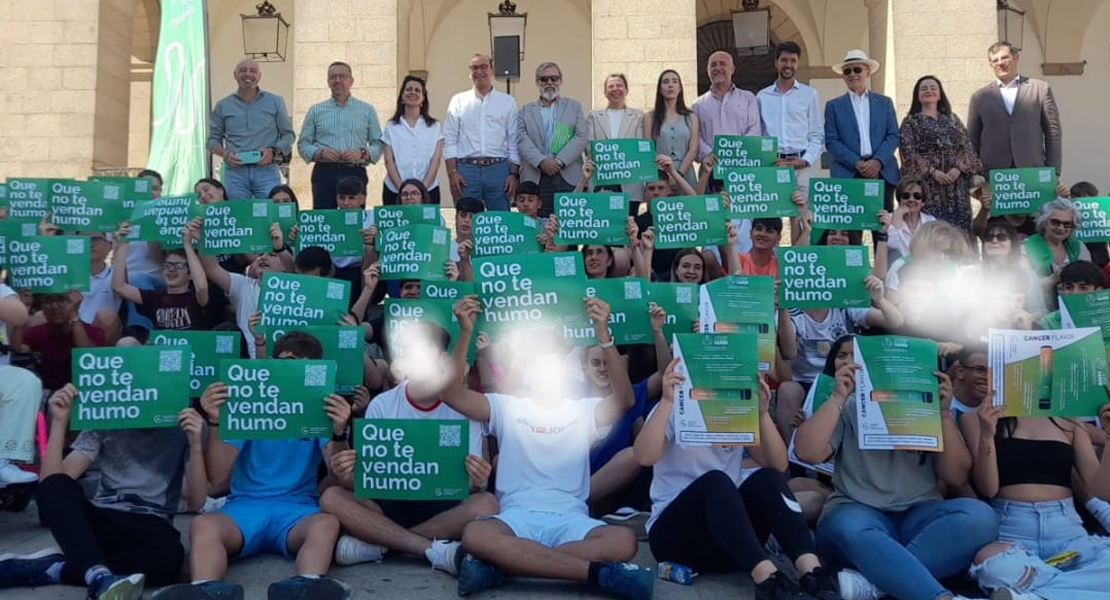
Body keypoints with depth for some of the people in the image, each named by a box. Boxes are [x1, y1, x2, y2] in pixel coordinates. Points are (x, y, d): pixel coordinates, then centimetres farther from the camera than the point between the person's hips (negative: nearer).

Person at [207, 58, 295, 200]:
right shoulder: (223, 106, 13)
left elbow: (288, 134, 10)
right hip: (235, 172, 1)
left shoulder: (275, 102, 11)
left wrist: (273, 151, -8)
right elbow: (213, 140, 15)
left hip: (266, 171, -1)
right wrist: (225, 154, -6)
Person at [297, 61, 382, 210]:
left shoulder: (367, 110, 11)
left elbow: (378, 144, 8)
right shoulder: (316, 111, 12)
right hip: (324, 173, 0)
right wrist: (321, 153, -9)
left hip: (355, 173, 0)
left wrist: (362, 153, -11)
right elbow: (303, 144, 10)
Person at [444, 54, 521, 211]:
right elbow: (449, 140, 7)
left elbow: (513, 142, 8)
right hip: (466, 169, 0)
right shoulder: (458, 101, 11)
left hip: (498, 168, 0)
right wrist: (452, 172, -4)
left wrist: (514, 174, -1)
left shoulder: (507, 102, 11)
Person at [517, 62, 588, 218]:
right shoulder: (526, 110, 14)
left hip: (569, 177, 0)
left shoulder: (574, 106, 15)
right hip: (536, 178, 0)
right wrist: (541, 161, -14)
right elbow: (522, 140, 1)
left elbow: (581, 137, 3)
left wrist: (559, 161, -10)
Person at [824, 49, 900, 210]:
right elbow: (832, 141, 2)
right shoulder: (834, 106, 10)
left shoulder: (885, 102, 16)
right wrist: (856, 163, -11)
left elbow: (893, 136, 9)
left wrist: (878, 161, -9)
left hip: (883, 173, 2)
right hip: (847, 175, -2)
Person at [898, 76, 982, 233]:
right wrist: (932, 171, -14)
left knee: (958, 224, -4)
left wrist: (958, 168, -10)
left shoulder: (952, 119, 18)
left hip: (956, 182, 3)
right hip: (926, 183, -3)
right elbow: (908, 152, -3)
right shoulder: (910, 121, 8)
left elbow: (966, 146, 9)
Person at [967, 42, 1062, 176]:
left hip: (1033, 171, 0)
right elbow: (972, 140, 11)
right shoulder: (979, 96, 11)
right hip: (993, 174, 0)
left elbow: (1053, 132, 9)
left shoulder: (1040, 89, 11)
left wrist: (1053, 172, 2)